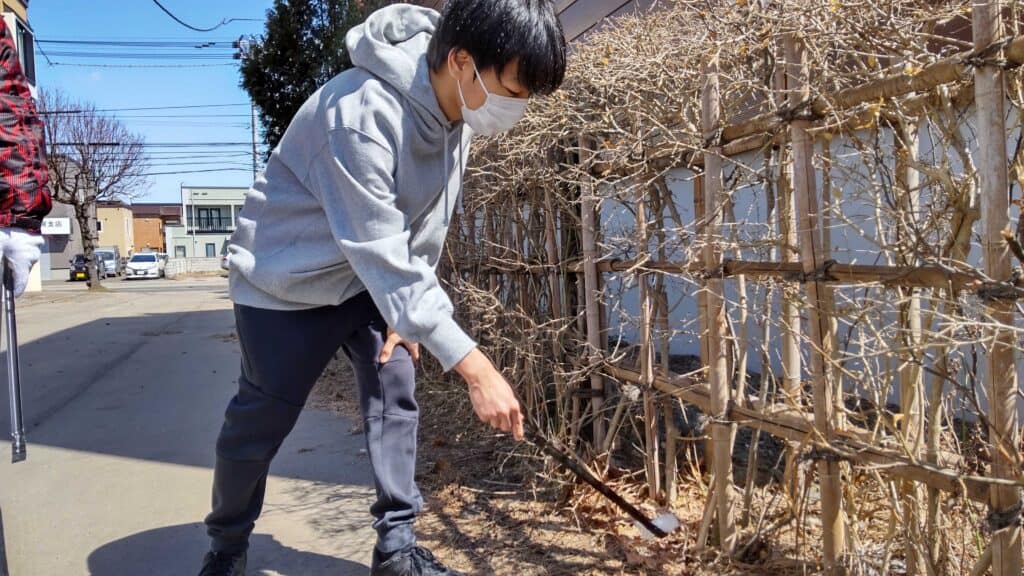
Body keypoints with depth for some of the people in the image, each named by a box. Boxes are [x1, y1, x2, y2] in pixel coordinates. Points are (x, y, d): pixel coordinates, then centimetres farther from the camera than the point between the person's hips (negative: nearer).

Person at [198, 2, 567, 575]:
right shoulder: (363, 111, -36)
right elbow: (382, 253, -38)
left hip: (368, 277, 7)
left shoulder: (456, 111, -10)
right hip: (287, 279, -6)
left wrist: (407, 311, 0)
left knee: (396, 400, 2)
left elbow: (425, 230, 0)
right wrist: (473, 365, -40)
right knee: (260, 421, 3)